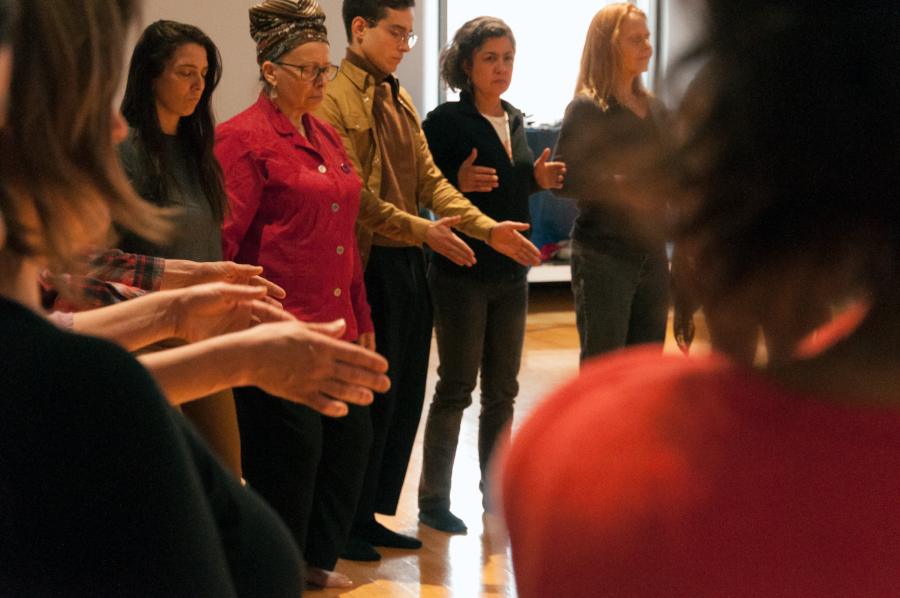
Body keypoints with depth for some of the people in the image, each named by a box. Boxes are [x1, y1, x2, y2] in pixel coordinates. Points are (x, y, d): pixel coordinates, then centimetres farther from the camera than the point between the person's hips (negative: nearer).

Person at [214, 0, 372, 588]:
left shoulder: (326, 136, 15)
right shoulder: (244, 138, -9)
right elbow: (225, 240, -11)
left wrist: (361, 319, 18)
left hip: (334, 323, 8)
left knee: (351, 436, 11)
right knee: (290, 448, -1)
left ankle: (319, 555, 29)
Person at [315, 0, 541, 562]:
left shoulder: (401, 103, 17)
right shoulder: (333, 100, -10)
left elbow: (429, 178, 12)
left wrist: (486, 227, 1)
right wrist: (420, 228, -22)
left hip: (410, 265, 8)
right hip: (368, 267, -8)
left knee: (406, 397, 11)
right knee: (371, 398, -1)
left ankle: (373, 515, 23)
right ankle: (344, 525, 14)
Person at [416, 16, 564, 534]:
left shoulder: (515, 122, 12)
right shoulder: (446, 121, -8)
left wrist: (538, 179, 2)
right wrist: (459, 182, -28)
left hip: (511, 273, 7)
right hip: (462, 272, -7)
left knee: (502, 389, 12)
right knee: (457, 388, -2)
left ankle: (496, 491, 23)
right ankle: (433, 500, 7)